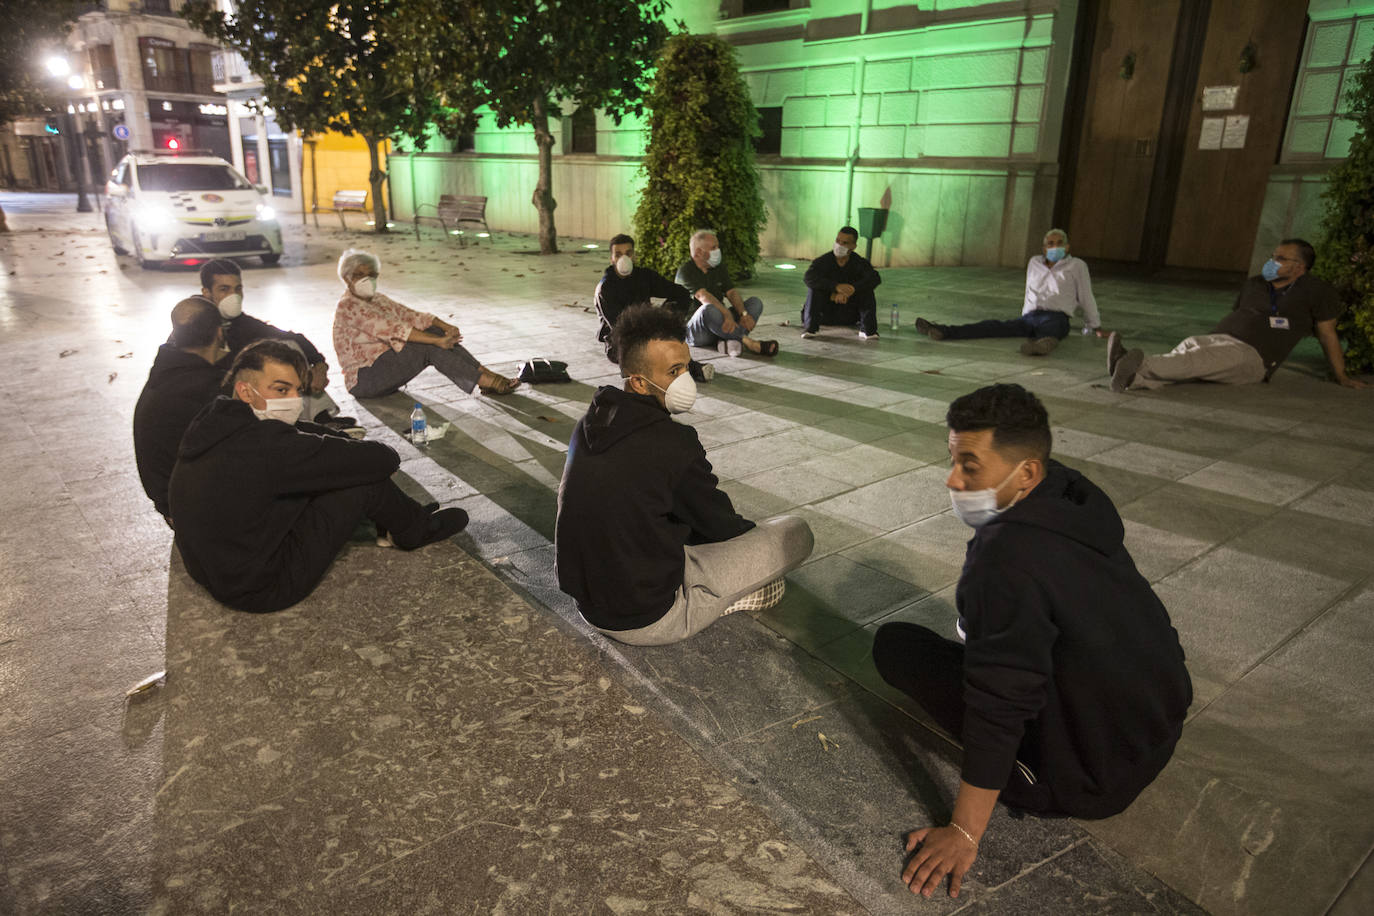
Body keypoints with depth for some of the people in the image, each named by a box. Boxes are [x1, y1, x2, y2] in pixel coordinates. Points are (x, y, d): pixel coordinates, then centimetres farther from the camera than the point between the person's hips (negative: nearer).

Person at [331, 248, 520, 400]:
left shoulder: (378, 299, 12)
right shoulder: (347, 306, -15)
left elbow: (410, 315, 2)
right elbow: (391, 328, -25)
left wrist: (446, 327, -17)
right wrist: (437, 340, -31)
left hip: (387, 367, 8)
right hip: (364, 380, -8)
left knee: (434, 331, -12)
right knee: (428, 347, -25)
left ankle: (485, 374, -19)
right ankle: (488, 382, -26)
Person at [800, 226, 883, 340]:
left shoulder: (859, 263, -8)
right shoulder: (823, 261, -11)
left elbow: (876, 278, -27)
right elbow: (808, 278, -30)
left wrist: (850, 290, -41)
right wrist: (836, 286, -43)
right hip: (826, 314, 0)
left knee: (867, 290, -21)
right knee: (814, 287, -23)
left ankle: (867, 329, -23)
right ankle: (810, 327, -24)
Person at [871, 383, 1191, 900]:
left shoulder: (1008, 558, -31)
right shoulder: (1073, 496, -5)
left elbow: (999, 706, -28)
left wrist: (964, 833, -20)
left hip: (1091, 779, -8)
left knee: (895, 645, -8)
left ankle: (1032, 780, 0)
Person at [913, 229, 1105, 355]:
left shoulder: (1076, 266, 14)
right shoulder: (1035, 263, 25)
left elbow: (1086, 298, 18)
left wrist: (1096, 327, 21)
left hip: (1056, 317, -3)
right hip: (1030, 316, 3)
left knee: (1050, 328, -42)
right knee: (994, 326, -22)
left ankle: (1043, 343, -80)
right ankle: (943, 332, -44)